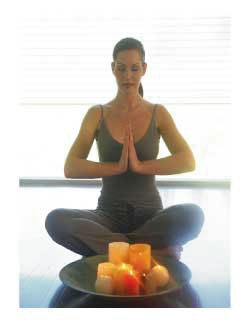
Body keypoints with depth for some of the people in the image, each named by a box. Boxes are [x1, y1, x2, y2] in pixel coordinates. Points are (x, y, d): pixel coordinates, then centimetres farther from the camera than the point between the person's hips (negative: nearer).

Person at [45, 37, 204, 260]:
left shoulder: (158, 113, 3)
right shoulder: (97, 114, 3)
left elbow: (188, 162, -10)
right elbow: (70, 168, -8)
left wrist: (140, 165, -20)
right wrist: (117, 167, -19)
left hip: (150, 215, -1)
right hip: (109, 215, 1)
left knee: (193, 214, -31)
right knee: (55, 220, -28)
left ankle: (104, 248, -18)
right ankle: (155, 251, -22)